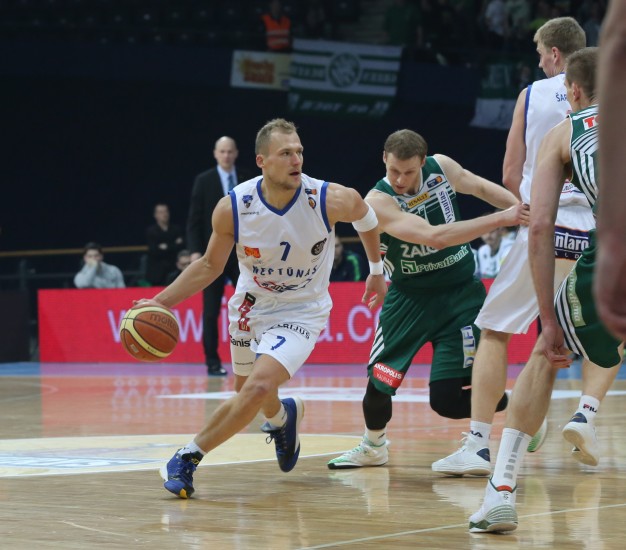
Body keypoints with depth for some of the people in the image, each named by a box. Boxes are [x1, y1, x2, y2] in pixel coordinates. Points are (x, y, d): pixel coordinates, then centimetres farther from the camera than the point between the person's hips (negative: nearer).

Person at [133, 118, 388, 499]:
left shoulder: (331, 200, -24)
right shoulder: (232, 208, -19)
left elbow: (365, 214, 1)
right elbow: (211, 265, -2)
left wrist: (376, 270, 12)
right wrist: (162, 301, -12)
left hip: (301, 312, -3)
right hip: (251, 306, 3)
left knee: (258, 387, -24)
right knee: (252, 398, 18)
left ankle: (189, 457, -9)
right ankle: (283, 416, 55)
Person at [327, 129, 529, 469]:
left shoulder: (442, 168, -11)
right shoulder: (378, 202, -24)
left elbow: (482, 188, 9)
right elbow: (435, 236, -36)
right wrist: (502, 218, -38)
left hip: (459, 292, 0)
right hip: (410, 297, 0)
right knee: (378, 383, 1)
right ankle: (373, 447, 32)